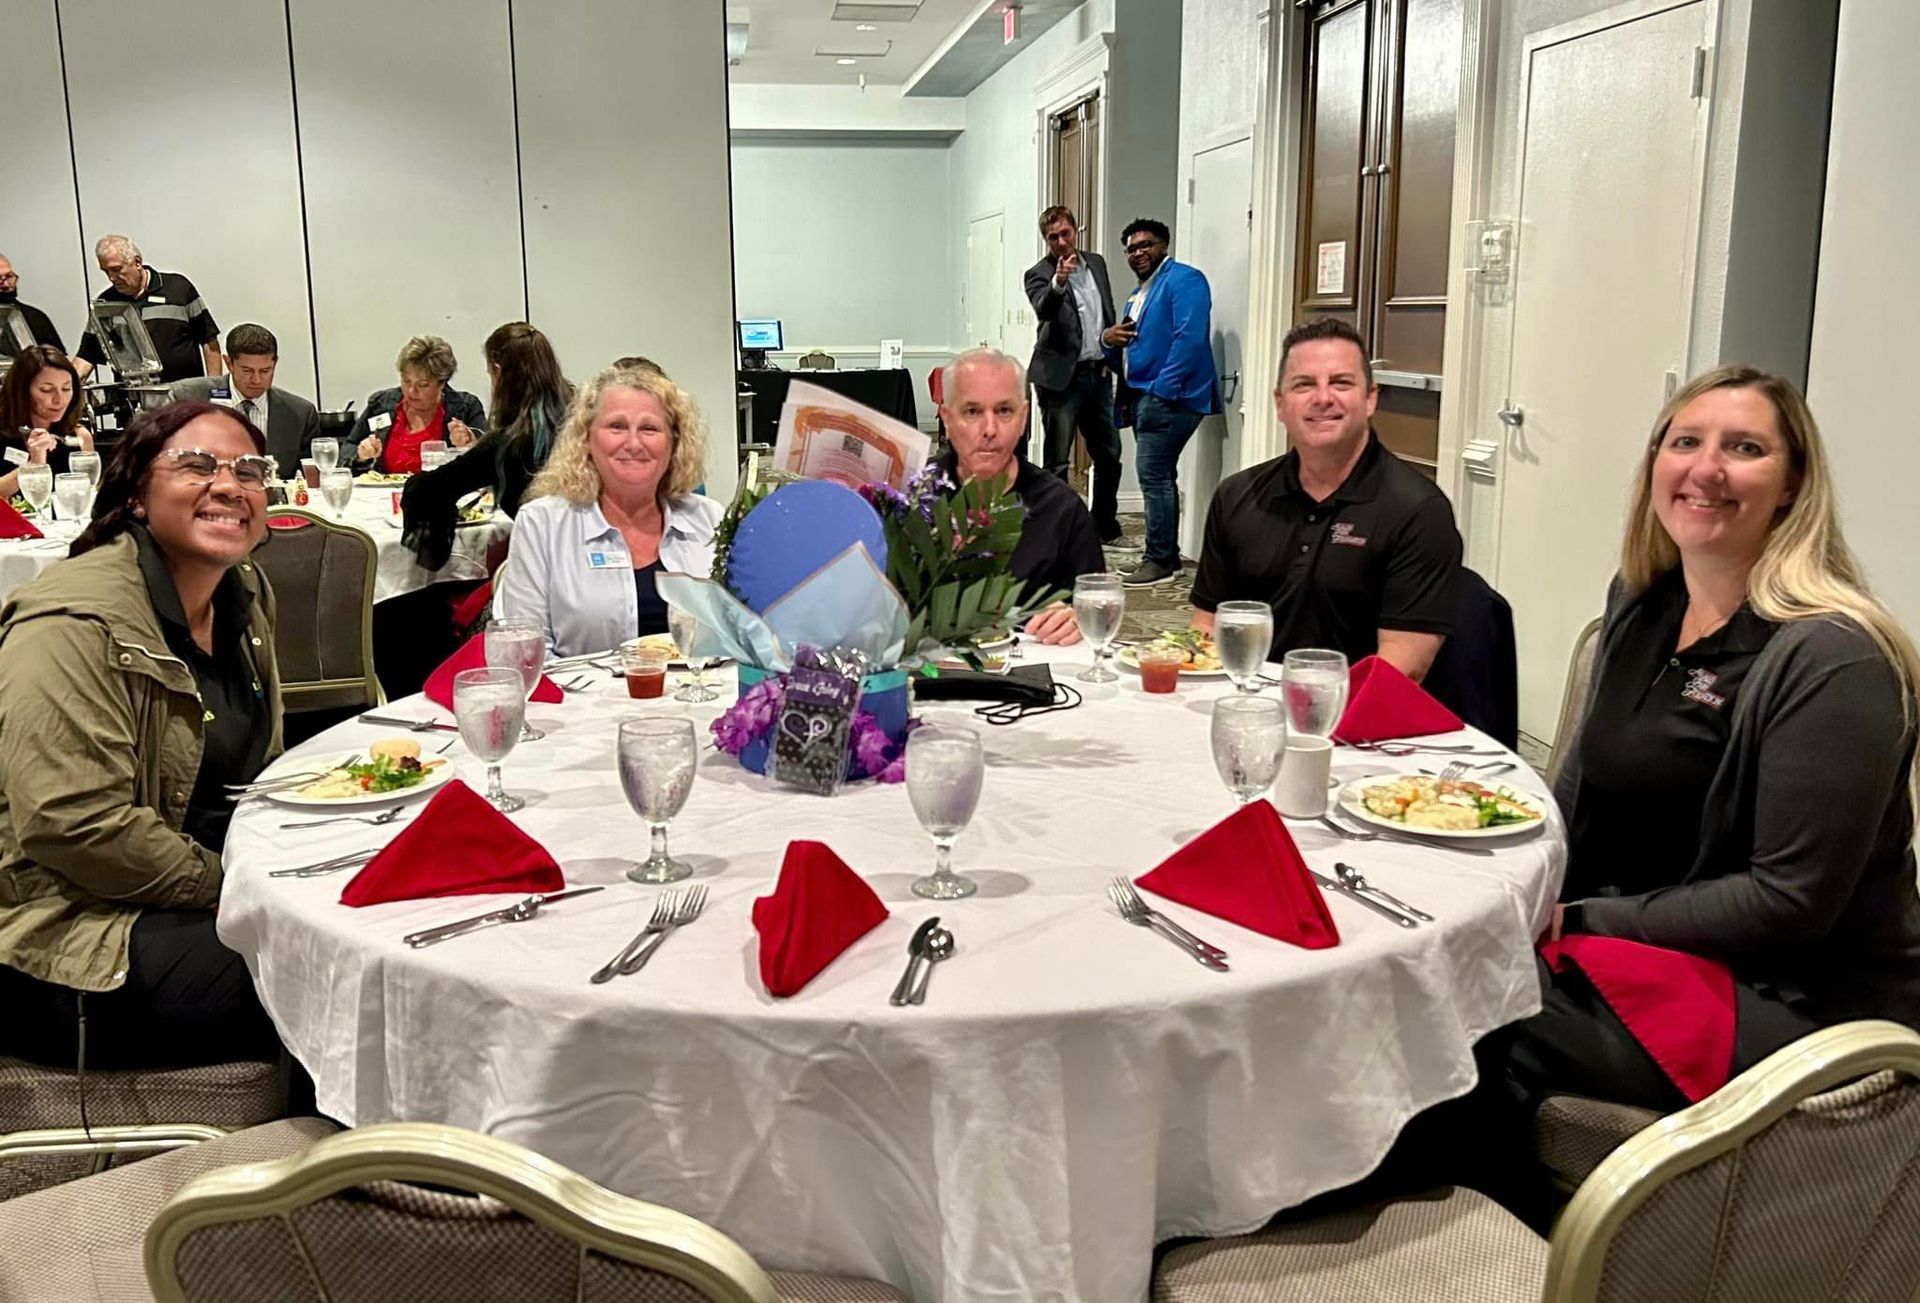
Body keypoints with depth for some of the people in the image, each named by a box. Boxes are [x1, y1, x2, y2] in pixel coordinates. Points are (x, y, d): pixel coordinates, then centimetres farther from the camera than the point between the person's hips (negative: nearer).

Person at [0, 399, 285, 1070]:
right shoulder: (73, 625, -20)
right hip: (66, 942, -9)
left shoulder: (245, 593, 8)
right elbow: (75, 827, -27)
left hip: (216, 881, 9)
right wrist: (229, 886, -18)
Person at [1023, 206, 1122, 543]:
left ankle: (1105, 524, 29)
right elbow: (1043, 311, -28)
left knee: (1109, 454, 14)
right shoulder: (1039, 274, -8)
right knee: (1057, 461, -1)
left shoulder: (1096, 263, 10)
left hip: (1098, 374, 6)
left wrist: (1112, 357, 13)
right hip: (1061, 377, -6)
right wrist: (1059, 282, -45)